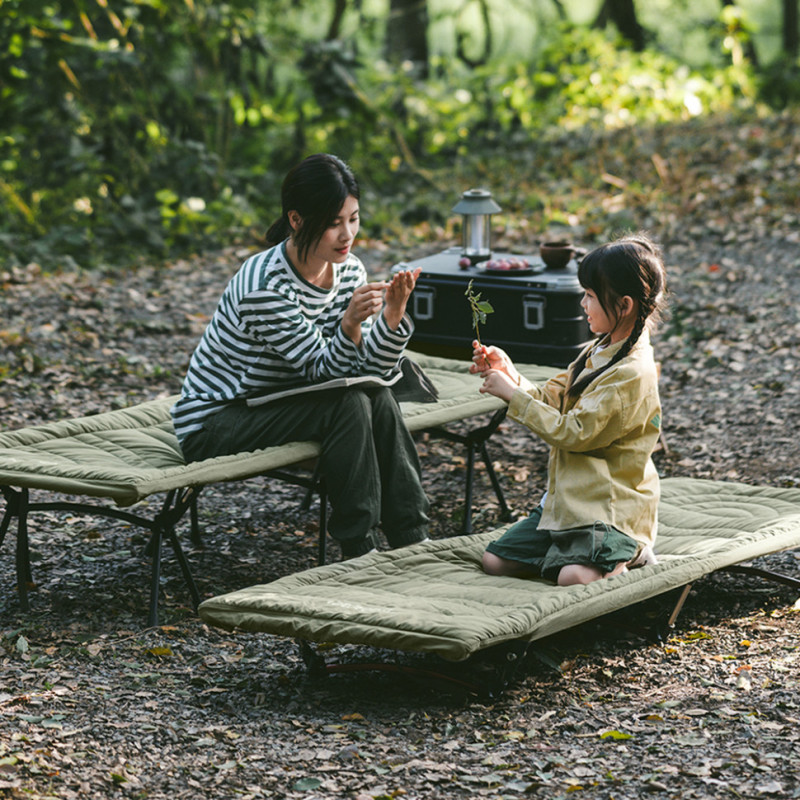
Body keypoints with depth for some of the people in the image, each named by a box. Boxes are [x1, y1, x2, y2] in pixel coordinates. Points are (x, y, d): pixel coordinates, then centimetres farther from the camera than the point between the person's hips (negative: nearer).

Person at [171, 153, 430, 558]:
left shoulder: (348, 270, -3)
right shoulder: (265, 286, -26)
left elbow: (370, 369, -7)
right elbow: (326, 370, -22)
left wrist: (393, 314, -23)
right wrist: (349, 325, -40)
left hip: (271, 406, 7)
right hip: (212, 423, -7)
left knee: (378, 398, -16)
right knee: (348, 404, -25)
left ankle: (412, 541, -10)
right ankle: (358, 551, -19)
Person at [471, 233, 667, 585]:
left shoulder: (632, 374, -21)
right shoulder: (599, 351, 10)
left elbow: (573, 433, -22)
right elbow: (551, 399, 14)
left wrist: (513, 395, -16)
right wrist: (507, 372, -2)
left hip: (610, 507, -9)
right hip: (567, 499, 9)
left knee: (574, 578, -33)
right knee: (494, 562, 0)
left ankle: (628, 556, -4)